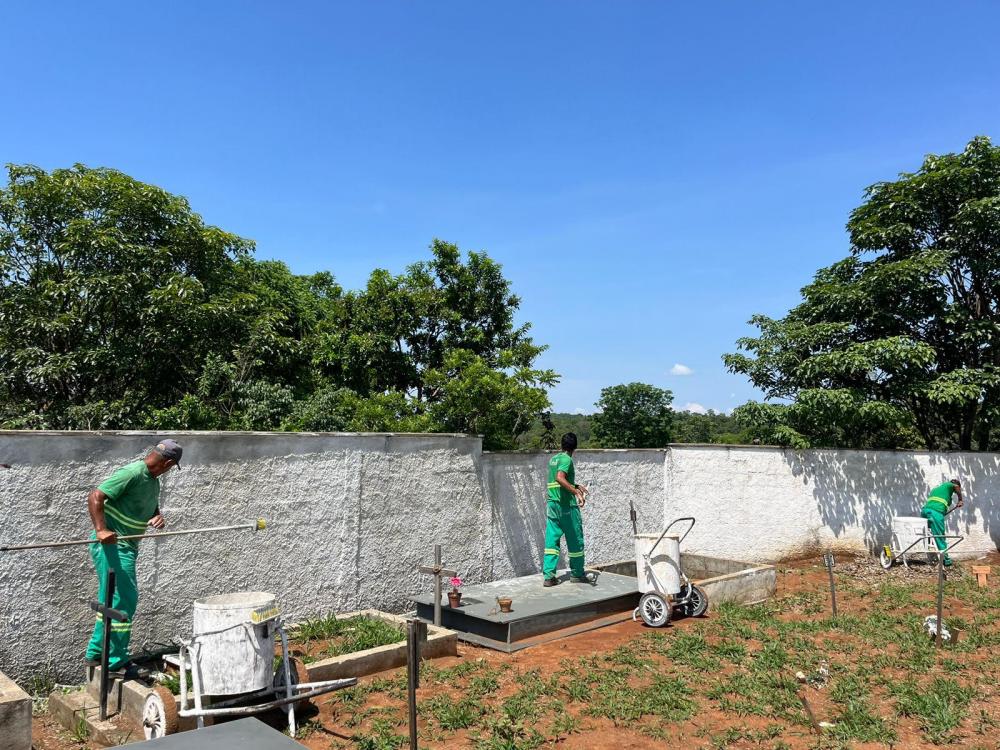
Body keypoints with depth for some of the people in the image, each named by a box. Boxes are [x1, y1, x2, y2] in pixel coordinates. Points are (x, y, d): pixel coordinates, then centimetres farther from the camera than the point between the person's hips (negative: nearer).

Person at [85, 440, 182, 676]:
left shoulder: (154, 481, 10)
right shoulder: (132, 473, -17)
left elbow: (153, 508, 24)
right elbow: (95, 497, -21)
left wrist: (158, 517, 1)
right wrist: (101, 530, -29)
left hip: (126, 546, 10)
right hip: (110, 544, -10)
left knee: (110, 601, 17)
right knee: (124, 599, -8)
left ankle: (95, 654, 29)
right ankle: (116, 662, 1)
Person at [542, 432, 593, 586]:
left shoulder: (553, 459, 13)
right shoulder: (566, 459, -11)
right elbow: (560, 478, -29)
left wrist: (576, 486, 31)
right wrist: (576, 492, -31)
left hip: (551, 504, 7)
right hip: (566, 505, -7)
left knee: (552, 540, 4)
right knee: (575, 540, 7)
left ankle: (548, 576, -1)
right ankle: (577, 574, 17)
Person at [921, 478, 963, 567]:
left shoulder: (936, 488, 35)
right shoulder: (948, 485, 15)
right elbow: (956, 486, -8)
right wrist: (960, 500, 3)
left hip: (925, 510, 7)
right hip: (936, 512, -7)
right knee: (940, 537, -1)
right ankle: (946, 559, 3)